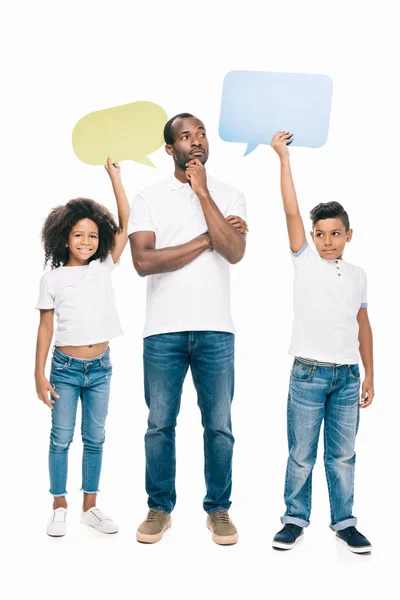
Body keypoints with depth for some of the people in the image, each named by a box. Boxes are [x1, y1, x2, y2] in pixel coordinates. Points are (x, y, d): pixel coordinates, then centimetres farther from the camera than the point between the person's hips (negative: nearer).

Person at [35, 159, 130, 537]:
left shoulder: (103, 269, 1)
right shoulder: (53, 278, -4)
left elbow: (125, 225, -4)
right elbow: (45, 327, -1)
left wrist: (114, 176, -6)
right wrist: (40, 374, -5)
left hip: (100, 367, 2)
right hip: (65, 366, -2)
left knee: (95, 439, 10)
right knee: (61, 439, 4)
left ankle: (90, 506, 21)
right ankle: (59, 508, 17)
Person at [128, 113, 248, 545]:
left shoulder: (229, 196, 7)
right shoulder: (148, 199, 4)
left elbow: (234, 252, -11)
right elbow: (143, 261, -11)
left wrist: (202, 191, -8)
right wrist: (206, 239, -9)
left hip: (215, 331, 1)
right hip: (163, 330, 0)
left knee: (219, 426, 7)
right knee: (159, 425, 8)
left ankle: (218, 509, 22)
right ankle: (159, 508, 23)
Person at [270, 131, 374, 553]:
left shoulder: (358, 276, 9)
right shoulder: (305, 263, -1)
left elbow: (363, 326, 13)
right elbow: (291, 211, -9)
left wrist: (369, 376, 11)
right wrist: (283, 157, -11)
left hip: (347, 376, 3)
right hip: (308, 374, -3)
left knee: (343, 455, 10)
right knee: (301, 455, 6)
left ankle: (343, 522, 22)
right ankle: (295, 520, 19)